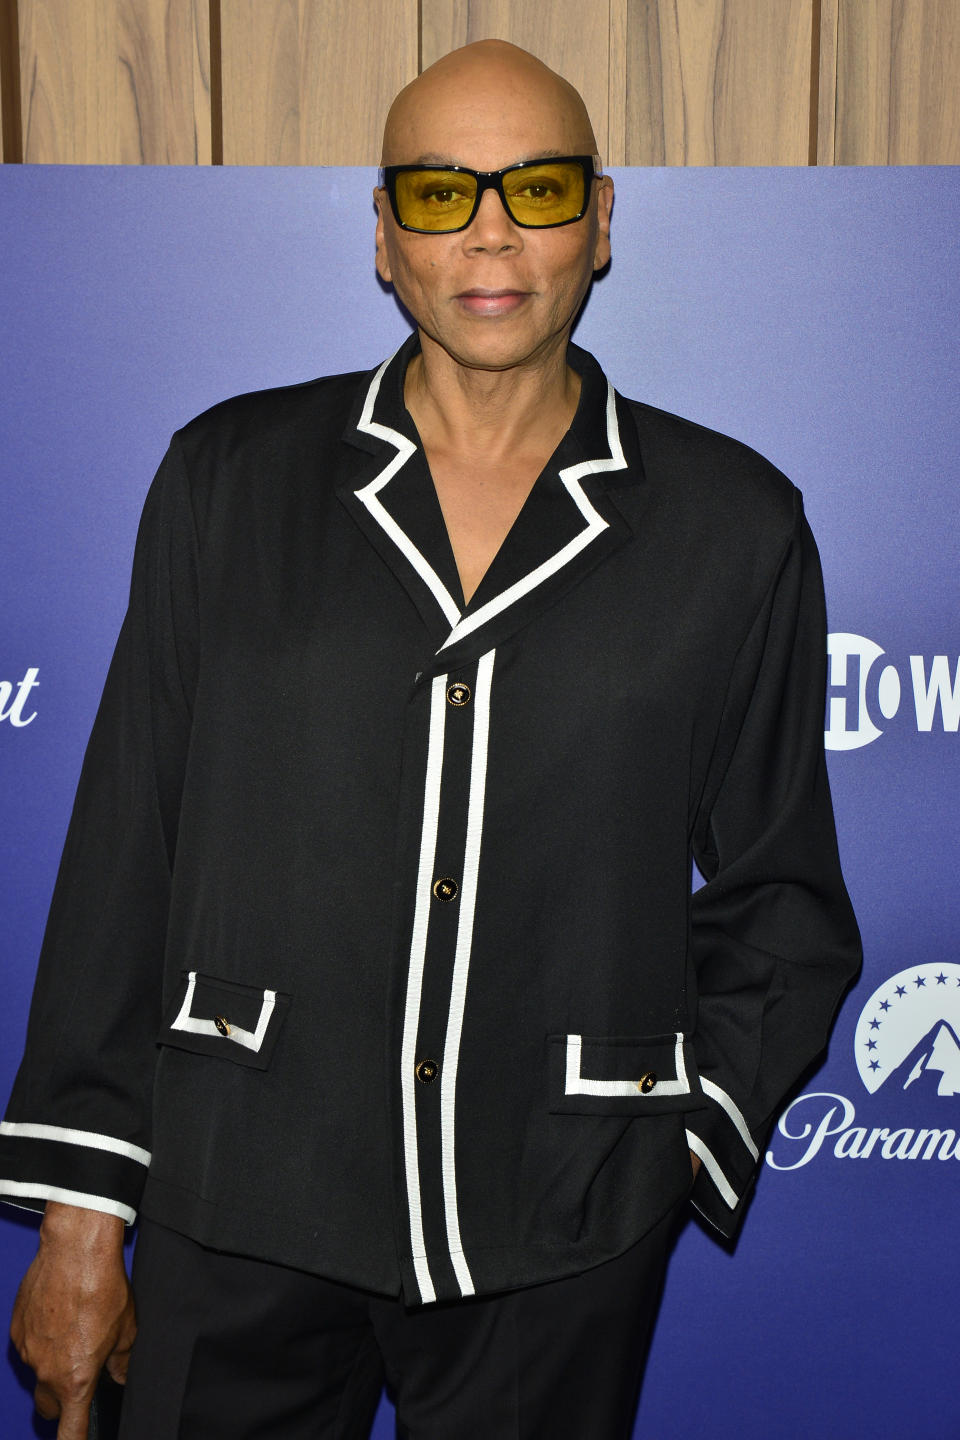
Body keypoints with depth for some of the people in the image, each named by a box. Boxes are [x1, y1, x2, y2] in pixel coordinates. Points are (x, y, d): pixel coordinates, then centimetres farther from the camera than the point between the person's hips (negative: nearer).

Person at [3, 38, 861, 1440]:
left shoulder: (734, 524, 1)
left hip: (559, 1242, 0)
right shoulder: (229, 478, 2)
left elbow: (778, 892, 7)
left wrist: (693, 1139, -4)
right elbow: (125, 851, 2)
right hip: (242, 1217, 1)